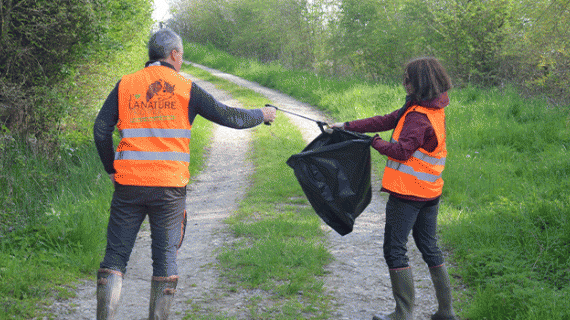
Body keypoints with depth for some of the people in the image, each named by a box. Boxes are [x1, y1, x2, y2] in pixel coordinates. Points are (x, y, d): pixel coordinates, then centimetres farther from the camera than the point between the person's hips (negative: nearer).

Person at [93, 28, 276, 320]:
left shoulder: (125, 85, 7)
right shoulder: (185, 88, 2)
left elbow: (101, 129, 1)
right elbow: (229, 117, 5)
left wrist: (111, 168, 13)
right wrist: (261, 115, 22)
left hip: (129, 185, 2)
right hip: (169, 187, -1)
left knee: (115, 255, 7)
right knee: (165, 259, 8)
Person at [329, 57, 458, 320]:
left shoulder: (419, 117, -20)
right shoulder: (433, 109, 10)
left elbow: (401, 150, -26)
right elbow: (387, 121, 9)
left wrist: (376, 143, -8)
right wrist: (348, 126, 6)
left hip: (408, 193, -9)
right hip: (429, 192, 9)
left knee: (394, 250, 0)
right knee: (429, 249, 16)